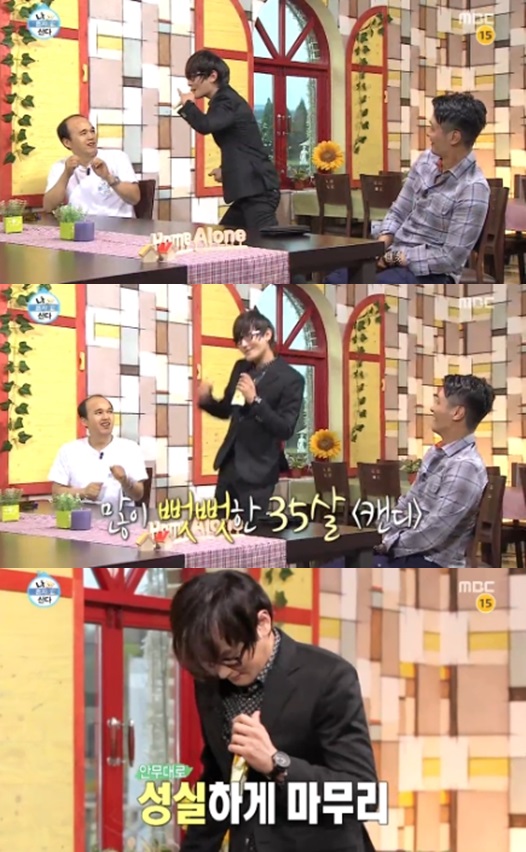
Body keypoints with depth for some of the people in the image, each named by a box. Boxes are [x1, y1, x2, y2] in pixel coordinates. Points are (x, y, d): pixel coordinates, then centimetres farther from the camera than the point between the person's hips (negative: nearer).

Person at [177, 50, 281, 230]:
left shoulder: (228, 102, -10)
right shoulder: (224, 101, 20)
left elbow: (204, 125, -29)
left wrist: (187, 105, -9)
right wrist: (226, 169, 15)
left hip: (258, 189, -11)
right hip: (250, 189, 11)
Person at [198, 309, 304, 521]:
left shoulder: (291, 379, -11)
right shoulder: (241, 368, 9)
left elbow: (285, 430, -17)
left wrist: (255, 400, -28)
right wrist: (206, 399, -2)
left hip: (257, 471, -7)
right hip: (229, 465, 7)